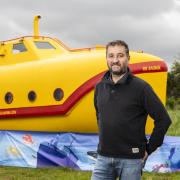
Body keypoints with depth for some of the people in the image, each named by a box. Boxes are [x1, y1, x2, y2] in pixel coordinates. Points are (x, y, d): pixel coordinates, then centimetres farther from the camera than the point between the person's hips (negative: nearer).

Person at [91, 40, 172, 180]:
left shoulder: (140, 87, -9)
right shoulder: (100, 87, 6)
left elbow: (163, 119, -9)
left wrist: (149, 149, -6)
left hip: (131, 159, -4)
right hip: (103, 157, 4)